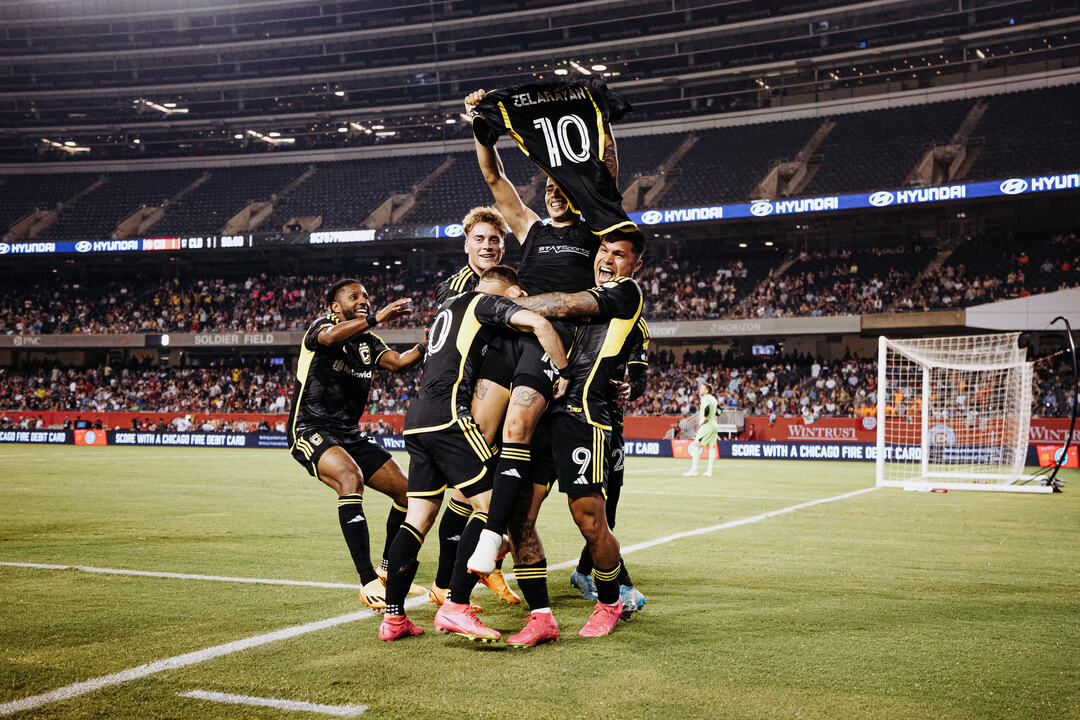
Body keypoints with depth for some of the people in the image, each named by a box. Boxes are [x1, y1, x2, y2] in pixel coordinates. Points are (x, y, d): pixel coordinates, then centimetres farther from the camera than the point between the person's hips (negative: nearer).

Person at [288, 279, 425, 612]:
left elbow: (398, 362, -5)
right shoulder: (322, 325, -5)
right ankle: (368, 581, -38)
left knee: (406, 490, 3)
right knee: (351, 476, -35)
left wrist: (429, 342, -21)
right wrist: (376, 317, -41)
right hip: (311, 430, -8)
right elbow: (330, 336, -31)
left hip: (350, 435, 8)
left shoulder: (367, 341, 14)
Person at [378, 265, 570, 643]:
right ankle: (456, 607, -13)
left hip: (416, 418, 9)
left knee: (419, 516, 9)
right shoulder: (487, 302, 3)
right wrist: (564, 373, -3)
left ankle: (392, 617, 8)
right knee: (490, 504, -6)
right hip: (447, 416, -9)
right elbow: (540, 324, -13)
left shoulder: (448, 306, 28)